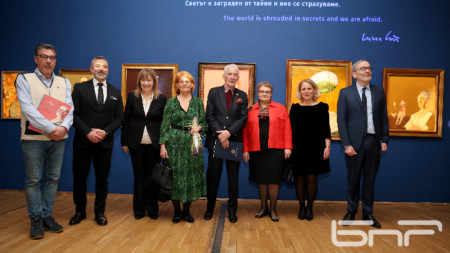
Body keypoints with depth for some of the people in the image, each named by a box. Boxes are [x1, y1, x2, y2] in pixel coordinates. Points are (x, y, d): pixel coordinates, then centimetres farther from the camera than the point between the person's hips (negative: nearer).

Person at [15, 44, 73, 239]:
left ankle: (47, 216, 19)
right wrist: (50, 128, -18)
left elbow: (69, 109, 4)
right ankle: (36, 219, 12)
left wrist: (64, 127, -15)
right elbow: (28, 109, -10)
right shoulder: (24, 79, 2)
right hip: (33, 138, -3)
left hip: (58, 139, 4)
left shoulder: (64, 82, 12)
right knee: (33, 180, 1)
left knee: (53, 179, 7)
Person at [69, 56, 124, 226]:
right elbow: (73, 114, -3)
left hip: (105, 142, 2)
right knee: (79, 177, 7)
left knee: (102, 179, 8)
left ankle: (100, 212, 22)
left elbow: (119, 117, 5)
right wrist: (88, 132, -15)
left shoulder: (115, 92, 9)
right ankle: (80, 211, 25)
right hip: (83, 142, -1)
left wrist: (105, 131, -11)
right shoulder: (80, 88, 3)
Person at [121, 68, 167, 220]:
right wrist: (124, 142, 2)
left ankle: (152, 209, 21)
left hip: (154, 144, -1)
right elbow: (126, 120, 4)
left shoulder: (161, 98, 1)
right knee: (139, 176, 9)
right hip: (136, 143, 1)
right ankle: (139, 209, 22)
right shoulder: (132, 96, 3)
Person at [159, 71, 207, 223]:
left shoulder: (198, 102, 8)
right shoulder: (171, 102, 3)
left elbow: (204, 123, 10)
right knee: (175, 175, 2)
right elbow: (165, 125, 0)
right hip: (175, 143, -1)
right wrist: (163, 145, -6)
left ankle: (186, 210, 19)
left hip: (193, 143, 2)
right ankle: (176, 211, 17)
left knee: (192, 175, 4)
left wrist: (199, 127, -13)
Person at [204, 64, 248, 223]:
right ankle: (210, 208, 21)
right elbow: (209, 116, -3)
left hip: (234, 141, 1)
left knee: (233, 177, 8)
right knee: (212, 176, 5)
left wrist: (229, 132, -15)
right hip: (215, 140, -1)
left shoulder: (242, 96, 8)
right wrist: (220, 134, -13)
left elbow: (243, 118, -1)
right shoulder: (214, 92, 5)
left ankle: (232, 210, 19)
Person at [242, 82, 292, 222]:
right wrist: (245, 150, 0)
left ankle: (273, 209, 18)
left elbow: (287, 128, 3)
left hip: (275, 150, -1)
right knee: (261, 180, 9)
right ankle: (263, 207, 25)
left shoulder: (280, 108, 6)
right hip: (257, 151, 1)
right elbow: (245, 131, 6)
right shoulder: (250, 110, 8)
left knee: (273, 180, 2)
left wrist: (287, 147, -5)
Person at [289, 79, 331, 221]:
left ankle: (310, 208, 15)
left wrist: (327, 147, -4)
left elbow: (326, 129, 4)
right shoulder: (295, 108, 7)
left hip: (315, 148, -1)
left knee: (312, 178, 1)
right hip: (298, 148, 1)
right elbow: (290, 129, 7)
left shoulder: (322, 107, 5)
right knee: (299, 178, 3)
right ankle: (302, 207, 16)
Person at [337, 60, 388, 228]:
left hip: (373, 141, 2)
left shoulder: (379, 91, 8)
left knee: (370, 179, 11)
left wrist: (384, 140, 0)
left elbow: (384, 117, 8)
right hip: (355, 142, -2)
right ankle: (351, 211, 24)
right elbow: (341, 120, -4)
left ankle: (368, 214, 24)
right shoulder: (345, 93, 0)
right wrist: (346, 144, -11)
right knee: (353, 179, 8)